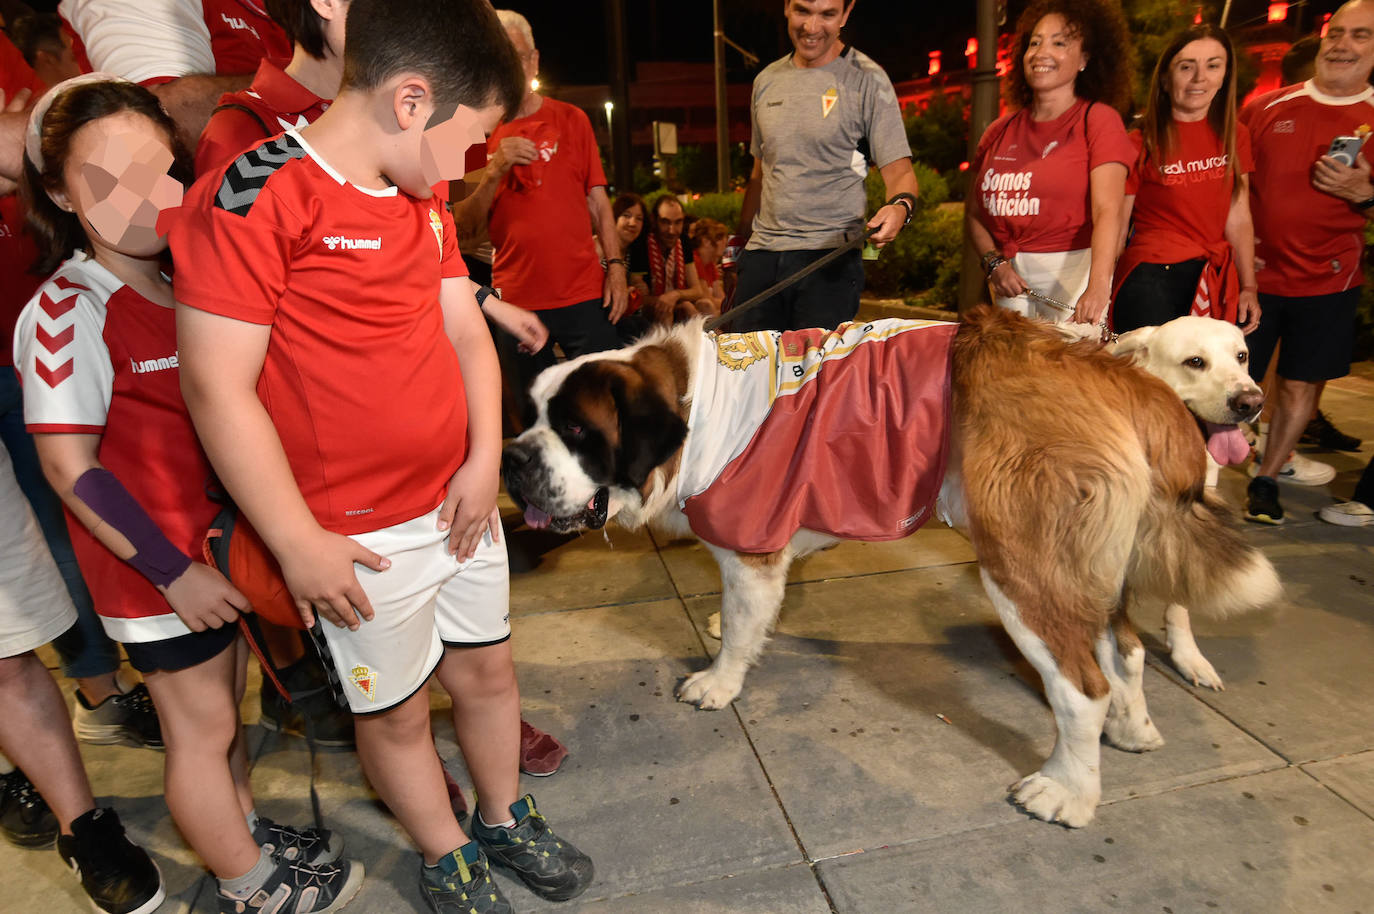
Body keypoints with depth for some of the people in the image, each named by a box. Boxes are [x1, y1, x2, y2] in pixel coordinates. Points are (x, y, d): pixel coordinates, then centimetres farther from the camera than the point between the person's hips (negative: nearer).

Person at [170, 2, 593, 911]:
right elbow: (217, 387, -18)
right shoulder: (253, 197, -17)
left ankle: (506, 819, 46)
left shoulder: (423, 199, 7)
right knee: (396, 710, 14)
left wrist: (485, 459, -5)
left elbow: (465, 329, 8)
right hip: (359, 536, -6)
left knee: (488, 668, 20)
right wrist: (300, 544, -15)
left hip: (460, 502, 7)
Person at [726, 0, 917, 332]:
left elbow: (899, 171, -5)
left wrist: (900, 206, -27)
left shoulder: (866, 80, 0)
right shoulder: (766, 81, 14)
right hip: (762, 253, 5)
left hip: (829, 257, -4)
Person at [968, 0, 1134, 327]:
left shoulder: (1097, 119, 0)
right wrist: (994, 263, -6)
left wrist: (1098, 288, -28)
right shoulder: (1000, 131, 11)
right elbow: (976, 213, 13)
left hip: (1072, 272, -3)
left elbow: (1107, 211, -13)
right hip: (1011, 279, 3)